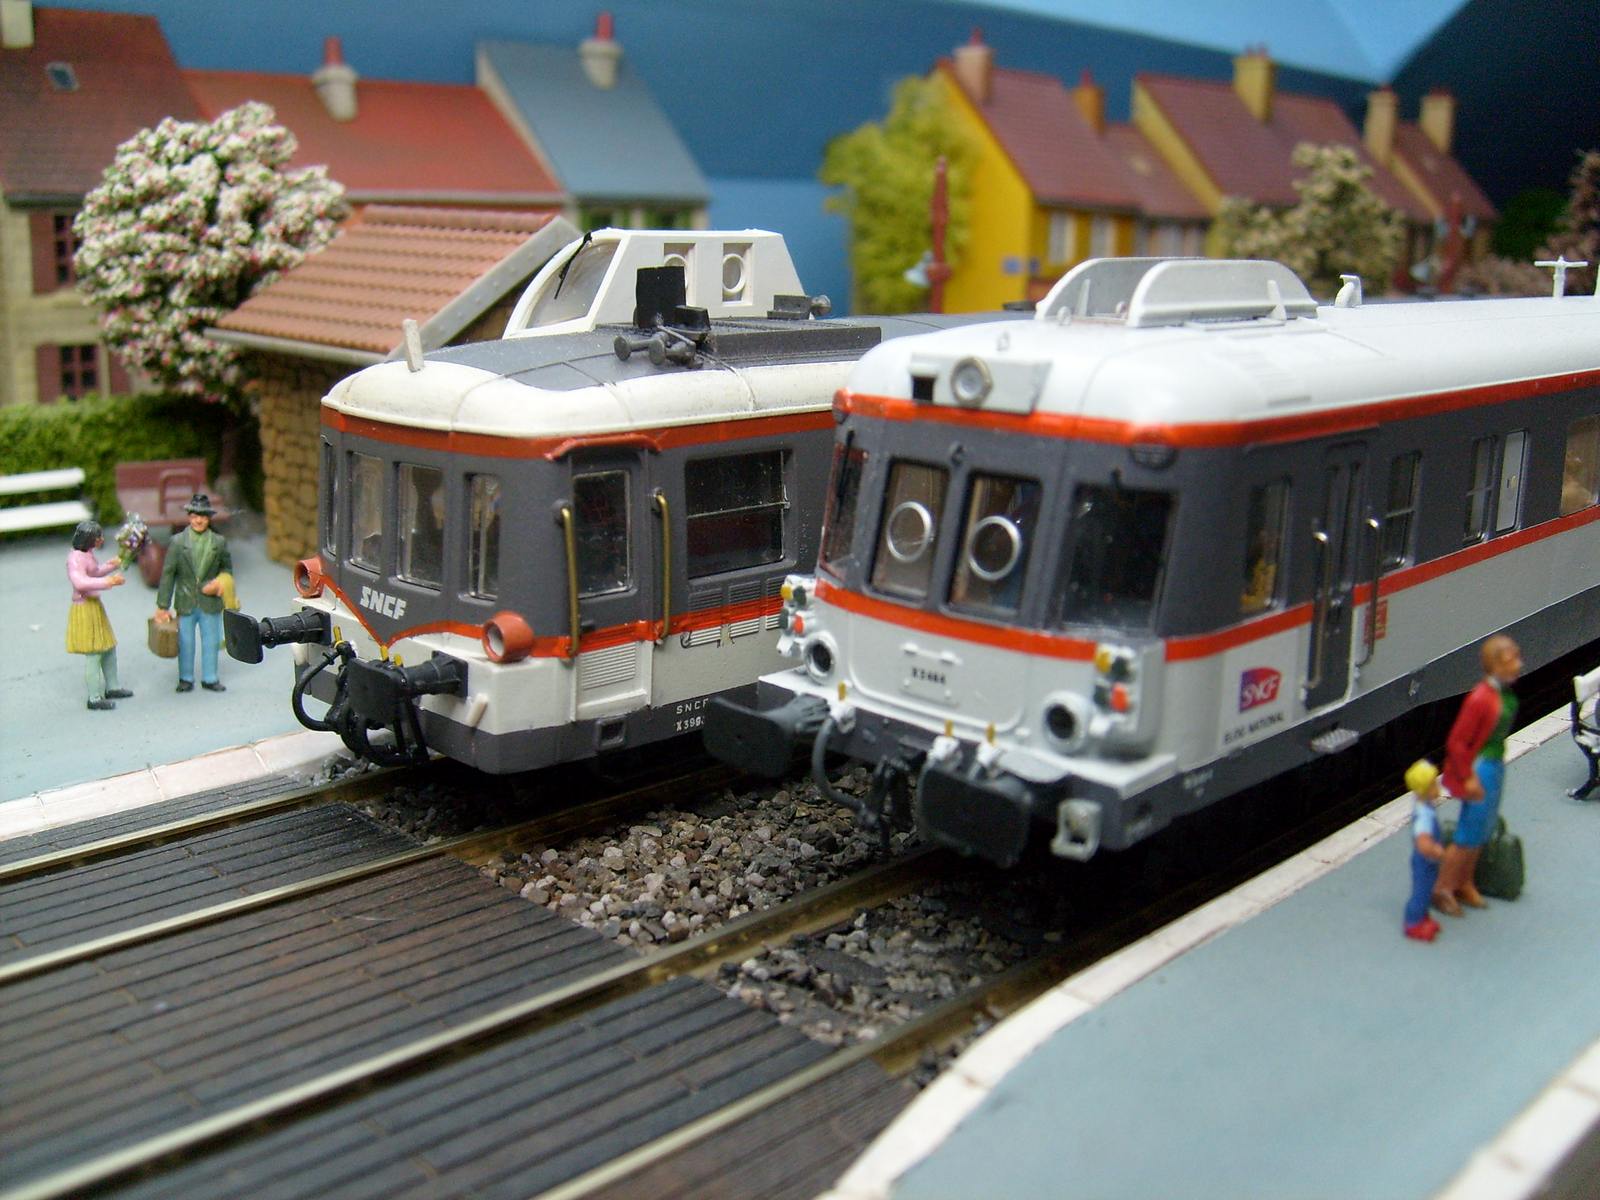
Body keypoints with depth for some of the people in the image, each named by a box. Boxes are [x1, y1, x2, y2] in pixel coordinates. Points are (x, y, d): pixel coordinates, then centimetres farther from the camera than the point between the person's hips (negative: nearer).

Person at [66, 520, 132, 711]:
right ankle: (95, 698, 8)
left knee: (109, 648, 19)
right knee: (93, 654, -2)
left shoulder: (87, 553, 6)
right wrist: (108, 582, -40)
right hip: (85, 609, -10)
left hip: (95, 605, 10)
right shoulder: (76, 558, -22)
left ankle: (111, 688, 34)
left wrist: (112, 565, 16)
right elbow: (80, 582, -37)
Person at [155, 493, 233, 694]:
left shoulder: (219, 542, 2)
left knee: (211, 641, 8)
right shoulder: (178, 542, -3)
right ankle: (186, 678, 21)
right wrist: (163, 605, -5)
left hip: (210, 602, 1)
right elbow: (167, 574, -3)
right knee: (185, 643, 7)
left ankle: (210, 678, 21)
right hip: (185, 602, -1)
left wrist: (221, 582, -6)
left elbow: (227, 567, 16)